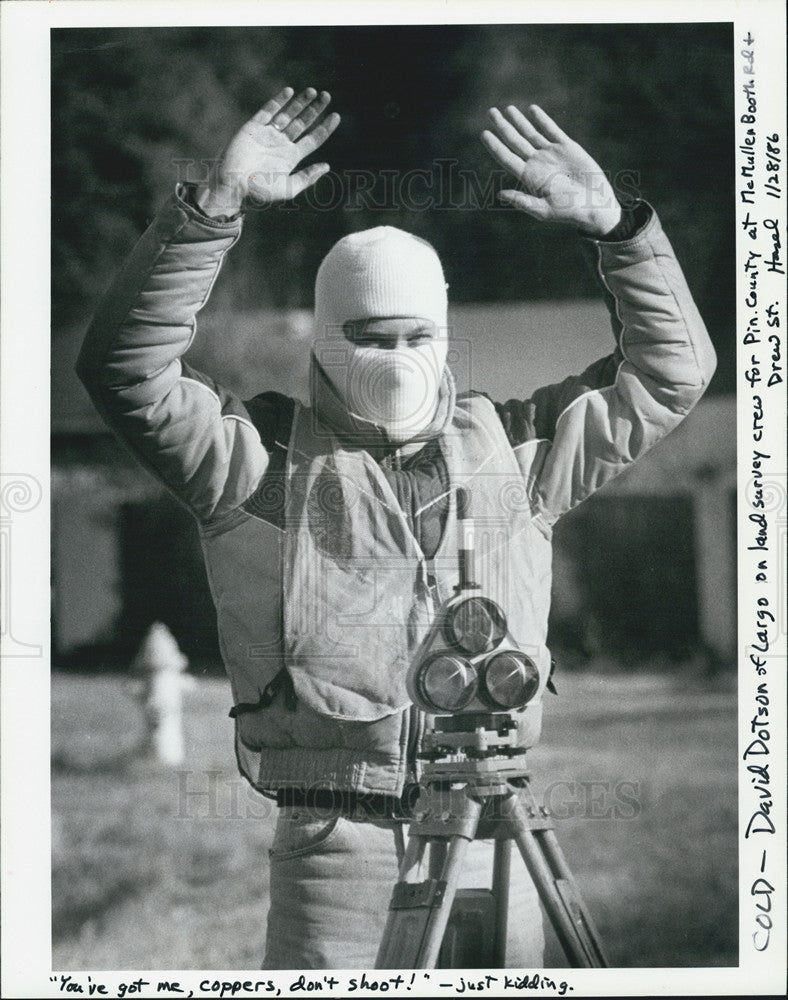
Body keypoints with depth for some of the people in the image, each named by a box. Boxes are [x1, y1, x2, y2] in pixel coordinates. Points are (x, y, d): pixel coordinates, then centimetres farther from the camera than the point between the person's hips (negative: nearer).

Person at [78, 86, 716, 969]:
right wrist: (216, 206, -14)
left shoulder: (512, 448, 16)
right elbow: (126, 368, -8)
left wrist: (613, 227, 6)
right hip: (335, 838, -3)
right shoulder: (264, 456, 5)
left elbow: (670, 372, 19)